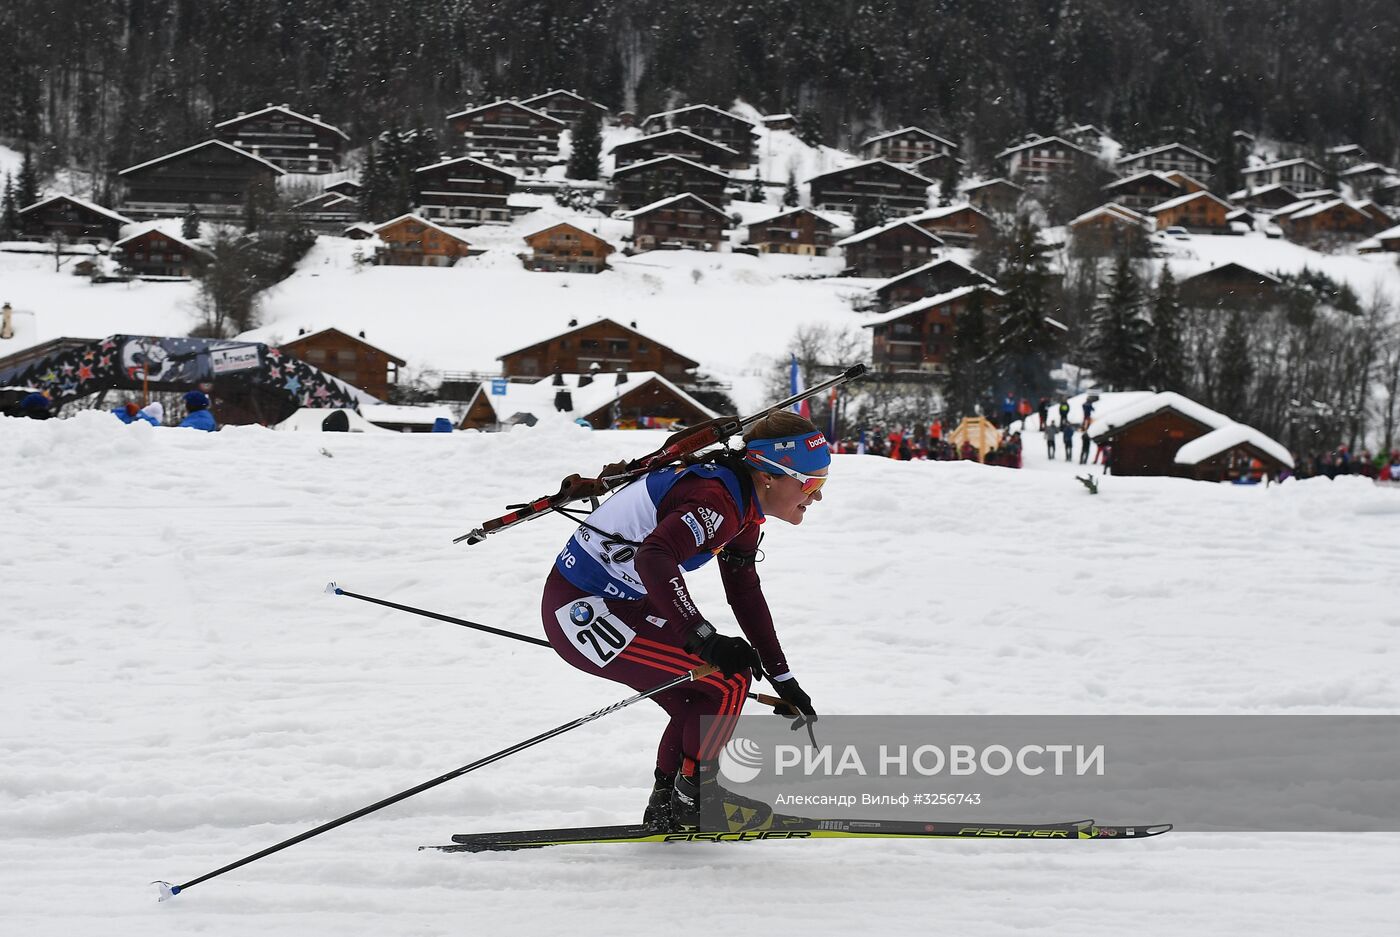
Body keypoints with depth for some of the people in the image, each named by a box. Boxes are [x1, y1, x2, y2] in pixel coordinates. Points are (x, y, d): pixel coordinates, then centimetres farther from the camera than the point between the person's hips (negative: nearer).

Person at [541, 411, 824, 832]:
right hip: (580, 612, -10)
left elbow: (746, 595, 17)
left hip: (617, 603, 10)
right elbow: (654, 558, -40)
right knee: (727, 683, -11)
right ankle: (694, 798, 5)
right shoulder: (718, 501, -25)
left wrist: (784, 680, 19)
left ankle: (667, 806, 24)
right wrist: (701, 636, -42)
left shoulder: (742, 505, 7)